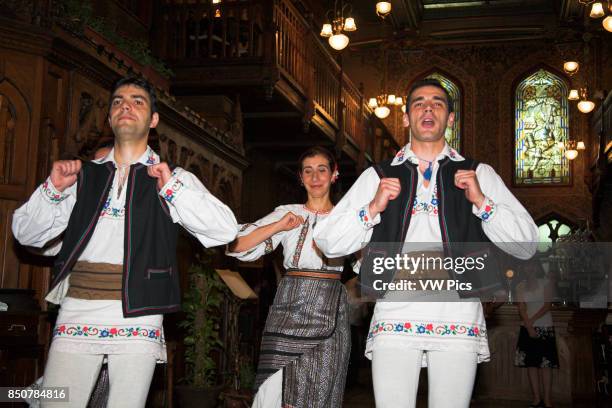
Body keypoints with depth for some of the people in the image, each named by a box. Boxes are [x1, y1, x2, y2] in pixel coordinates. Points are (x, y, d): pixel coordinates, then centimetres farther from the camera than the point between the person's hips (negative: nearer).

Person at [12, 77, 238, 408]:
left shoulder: (173, 179, 8)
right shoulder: (85, 176, 15)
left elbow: (226, 231, -4)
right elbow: (26, 233, 15)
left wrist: (172, 187, -11)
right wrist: (54, 189, -1)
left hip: (137, 318, -2)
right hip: (76, 316, 2)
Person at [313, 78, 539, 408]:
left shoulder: (479, 174, 14)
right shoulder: (377, 176, 15)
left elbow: (526, 245, 7)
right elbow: (327, 242, 9)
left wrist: (482, 202, -4)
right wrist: (372, 209, -4)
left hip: (458, 319, 0)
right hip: (394, 318, 0)